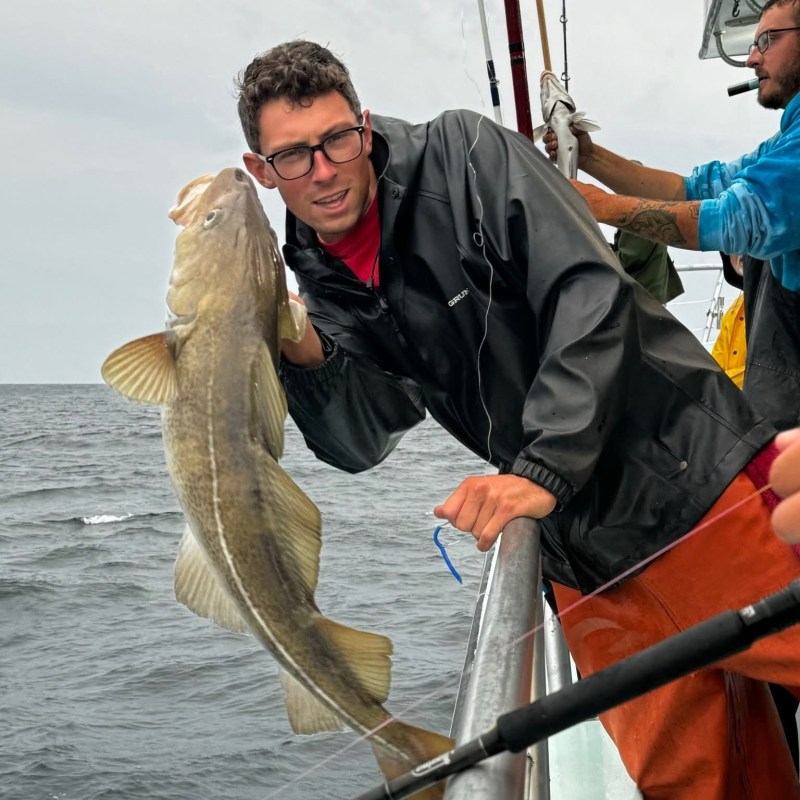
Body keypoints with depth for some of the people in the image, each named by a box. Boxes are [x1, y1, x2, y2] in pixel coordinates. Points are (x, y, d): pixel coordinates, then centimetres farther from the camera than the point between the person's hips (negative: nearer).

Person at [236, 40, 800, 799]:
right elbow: (364, 443, 1)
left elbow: (591, 294, -19)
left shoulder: (465, 153, -10)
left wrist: (545, 467, -27)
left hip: (693, 475, -4)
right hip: (583, 550, 5)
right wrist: (304, 354, -17)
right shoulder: (315, 282, 5)